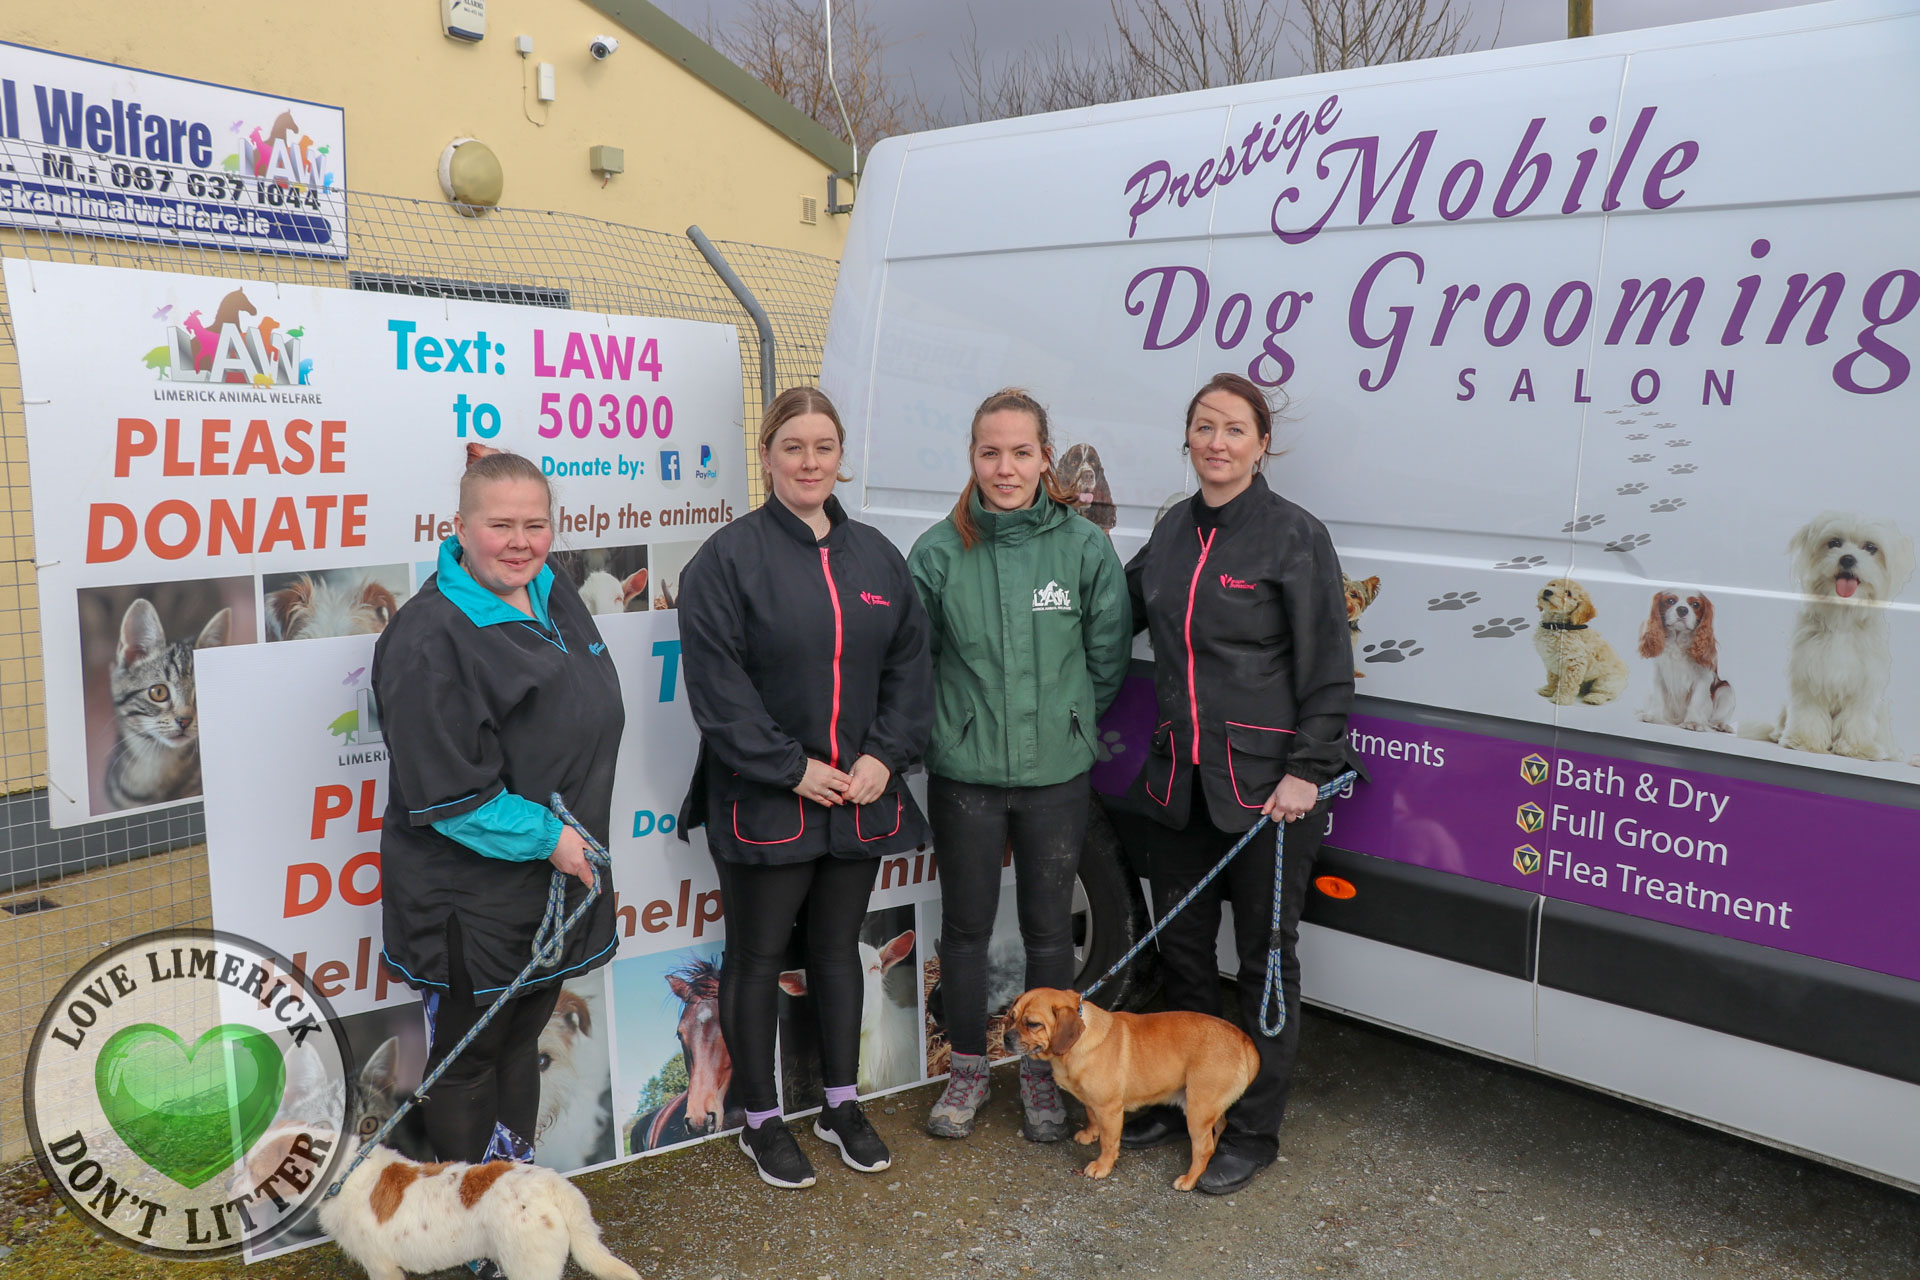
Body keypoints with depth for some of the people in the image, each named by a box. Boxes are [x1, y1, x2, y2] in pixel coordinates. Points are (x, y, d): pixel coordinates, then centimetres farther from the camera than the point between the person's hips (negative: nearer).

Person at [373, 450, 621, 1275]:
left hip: (554, 882, 8)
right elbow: (445, 793, -24)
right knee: (468, 1058, 10)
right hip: (472, 899, -8)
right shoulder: (431, 637, -23)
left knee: (523, 1037, 22)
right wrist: (545, 839, -20)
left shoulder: (554, 595, 4)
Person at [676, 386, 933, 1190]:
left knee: (838, 949, 17)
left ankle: (841, 1105, 32)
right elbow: (717, 683, -14)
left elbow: (908, 666, 7)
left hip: (860, 796, 5)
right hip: (762, 804, -4)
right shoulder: (729, 557, -8)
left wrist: (885, 756, -6)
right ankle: (761, 1120, 24)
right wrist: (791, 768, -16)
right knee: (757, 958, 8)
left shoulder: (875, 555, 8)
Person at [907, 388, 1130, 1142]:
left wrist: (1068, 723, 8)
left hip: (1056, 773, 0)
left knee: (1049, 930, 12)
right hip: (963, 773, 0)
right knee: (965, 926, 12)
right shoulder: (938, 551, -6)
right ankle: (968, 1069, 32)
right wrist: (948, 724, 4)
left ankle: (1041, 1072, 32)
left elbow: (1108, 656, 4)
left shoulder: (1085, 546, -5)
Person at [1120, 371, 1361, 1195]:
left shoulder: (1295, 537, -8)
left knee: (1264, 952, 6)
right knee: (1181, 940, 15)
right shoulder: (1173, 531, 9)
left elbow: (1328, 669, -10)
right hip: (1183, 775, 6)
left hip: (1268, 779, -6)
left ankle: (1253, 1131, 21)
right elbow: (1119, 610, 23)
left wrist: (1306, 771, -15)